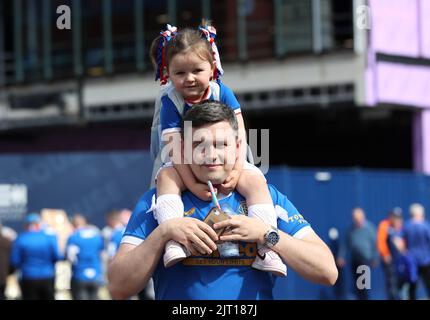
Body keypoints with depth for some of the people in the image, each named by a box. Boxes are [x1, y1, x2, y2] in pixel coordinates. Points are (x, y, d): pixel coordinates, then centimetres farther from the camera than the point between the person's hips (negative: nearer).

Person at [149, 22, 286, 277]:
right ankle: (173, 242, -43)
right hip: (185, 164, -1)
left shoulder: (222, 93, -9)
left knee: (255, 179, -25)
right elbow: (176, 146, -22)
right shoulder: (170, 102, -14)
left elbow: (239, 134, -13)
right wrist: (191, 183, -32)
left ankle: (266, 247, -27)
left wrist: (237, 170, -26)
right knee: (166, 177, -33)